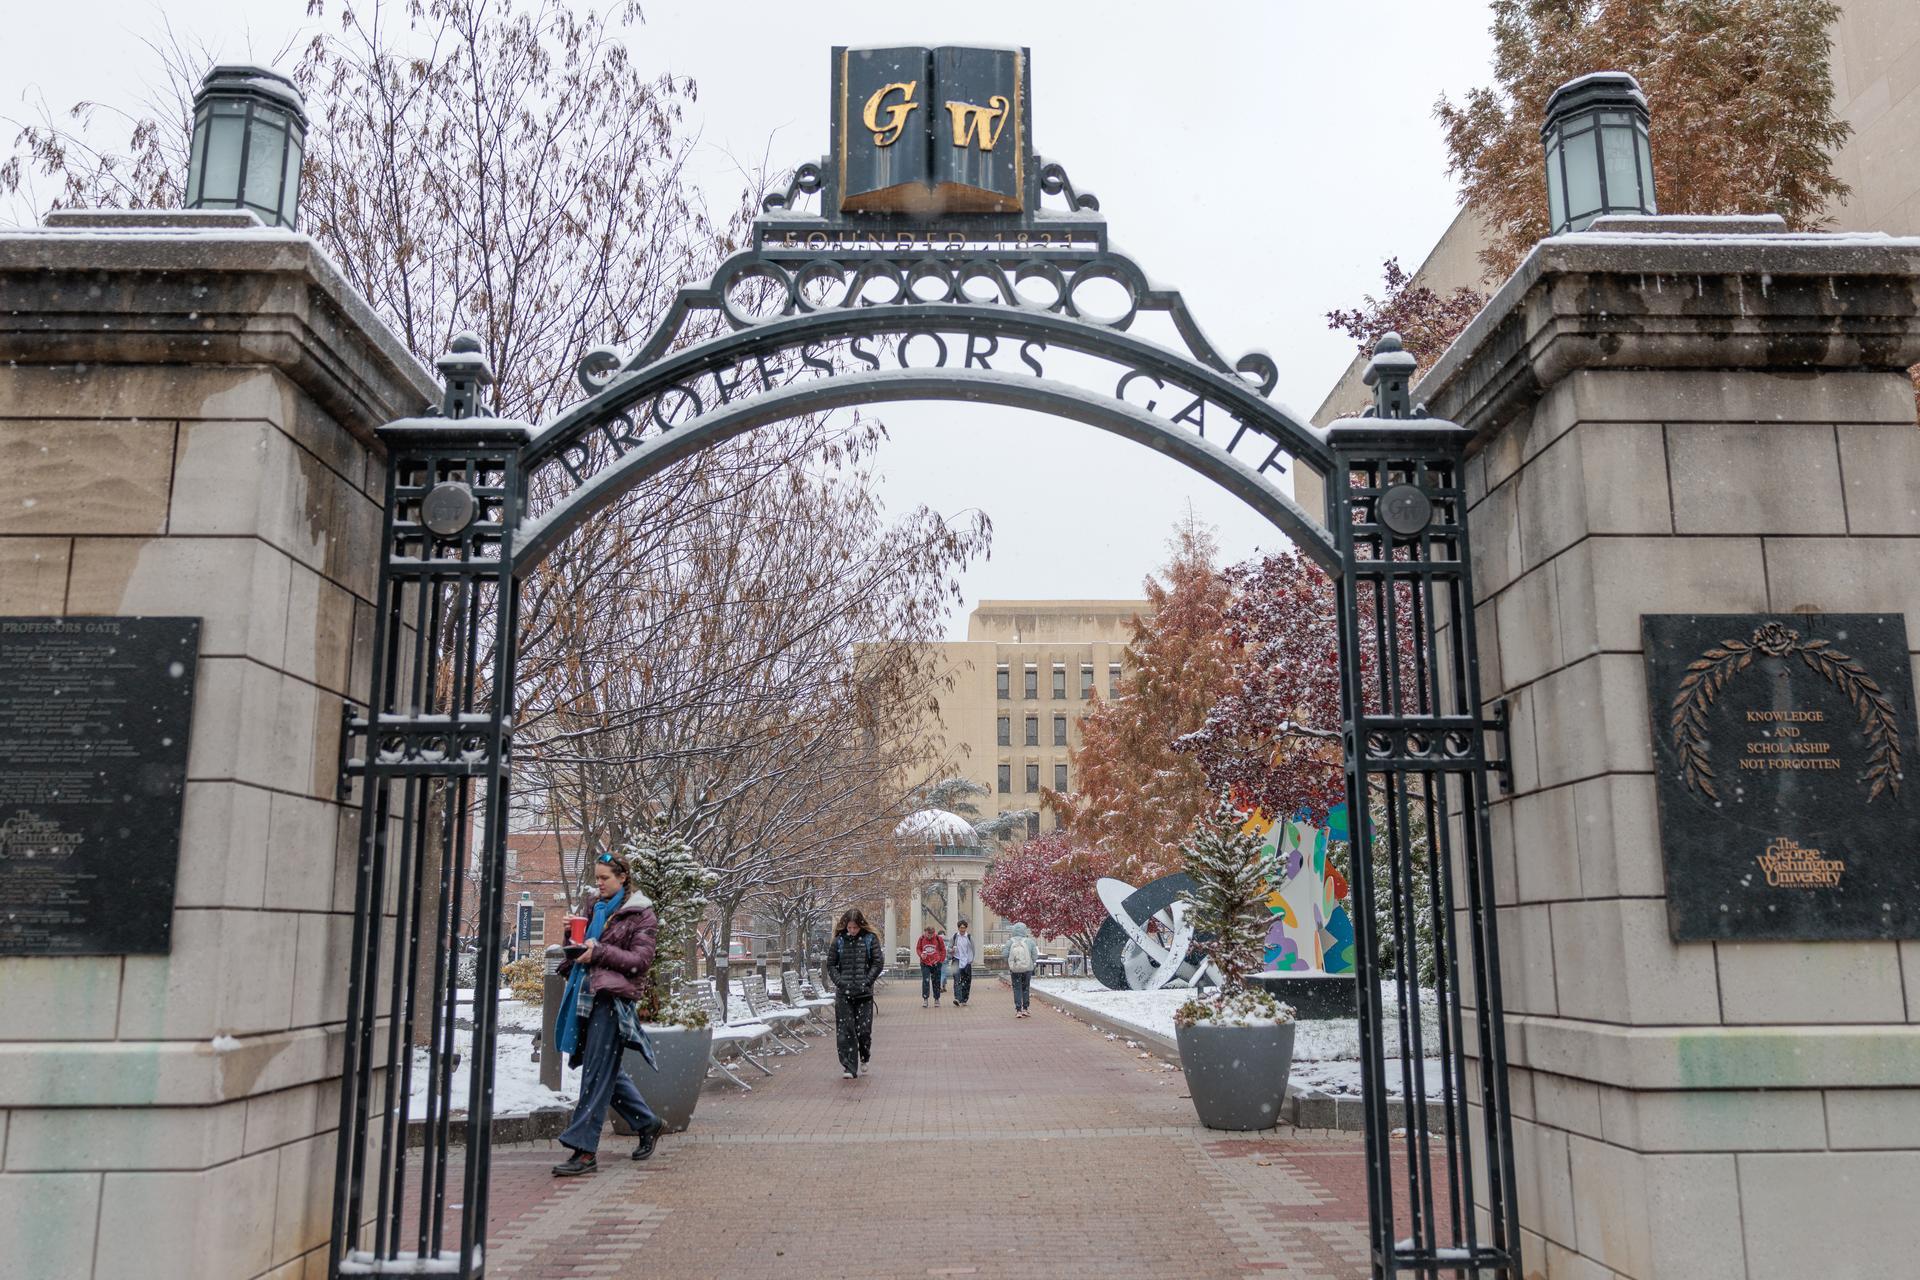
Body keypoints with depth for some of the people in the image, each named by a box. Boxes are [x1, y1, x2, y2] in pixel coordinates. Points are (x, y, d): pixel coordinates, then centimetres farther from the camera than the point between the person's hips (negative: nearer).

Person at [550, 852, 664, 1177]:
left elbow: (640, 961, -8)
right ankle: (648, 1122, 29)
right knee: (606, 1071, 13)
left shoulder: (641, 914, -1)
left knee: (597, 1074, -9)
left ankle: (584, 1149, -9)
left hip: (612, 997, -8)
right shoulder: (597, 909, 19)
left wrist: (599, 952, -17)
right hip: (587, 995, 8)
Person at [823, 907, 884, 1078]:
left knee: (864, 1029, 0)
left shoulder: (870, 939, 2)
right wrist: (839, 982, -4)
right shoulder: (839, 941, 5)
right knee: (845, 1030, -3)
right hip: (843, 993, 1)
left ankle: (864, 1058, 27)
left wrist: (867, 981, -8)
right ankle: (848, 1067, 1)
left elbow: (878, 963, 1)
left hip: (864, 993, -1)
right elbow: (831, 964, 9)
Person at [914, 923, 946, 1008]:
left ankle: (937, 999, 19)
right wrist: (921, 954, -13)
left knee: (936, 982, 7)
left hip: (936, 963, 0)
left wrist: (941, 960, -3)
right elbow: (918, 948, 7)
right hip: (925, 963, 0)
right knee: (925, 981, -11)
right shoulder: (921, 939, -4)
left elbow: (943, 949, 4)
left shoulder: (938, 938, -5)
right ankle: (925, 999, -7)